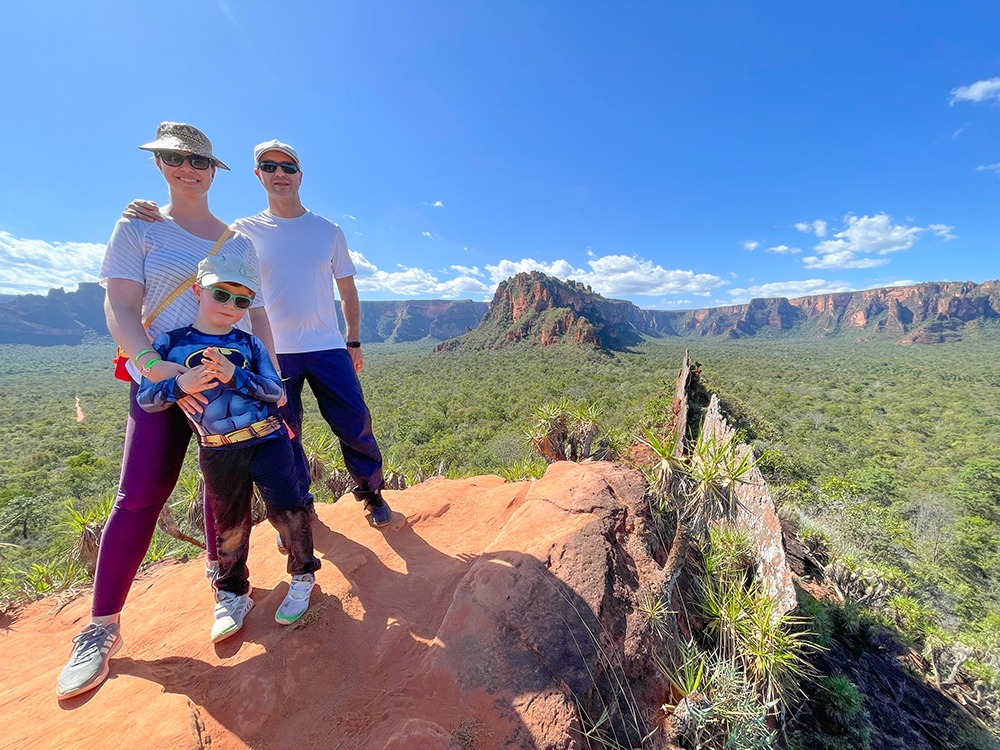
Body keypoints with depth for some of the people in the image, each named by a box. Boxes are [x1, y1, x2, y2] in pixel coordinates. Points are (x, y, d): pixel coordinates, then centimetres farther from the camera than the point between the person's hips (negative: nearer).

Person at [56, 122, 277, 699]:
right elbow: (119, 307, -5)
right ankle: (103, 626, 11)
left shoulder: (238, 241, 13)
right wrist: (152, 364, -23)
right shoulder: (138, 229, 6)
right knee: (140, 494, -7)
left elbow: (259, 312, 10)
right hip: (160, 378, -2)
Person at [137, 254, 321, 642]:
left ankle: (303, 574, 19)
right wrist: (180, 384, -20)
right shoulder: (170, 343, 1)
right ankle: (231, 594, 36)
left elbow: (275, 390, -7)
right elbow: (145, 399, 0)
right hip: (218, 452, 1)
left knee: (287, 510, -6)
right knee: (229, 526, 13)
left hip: (267, 440, -1)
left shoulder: (250, 344, 1)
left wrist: (235, 375, -22)